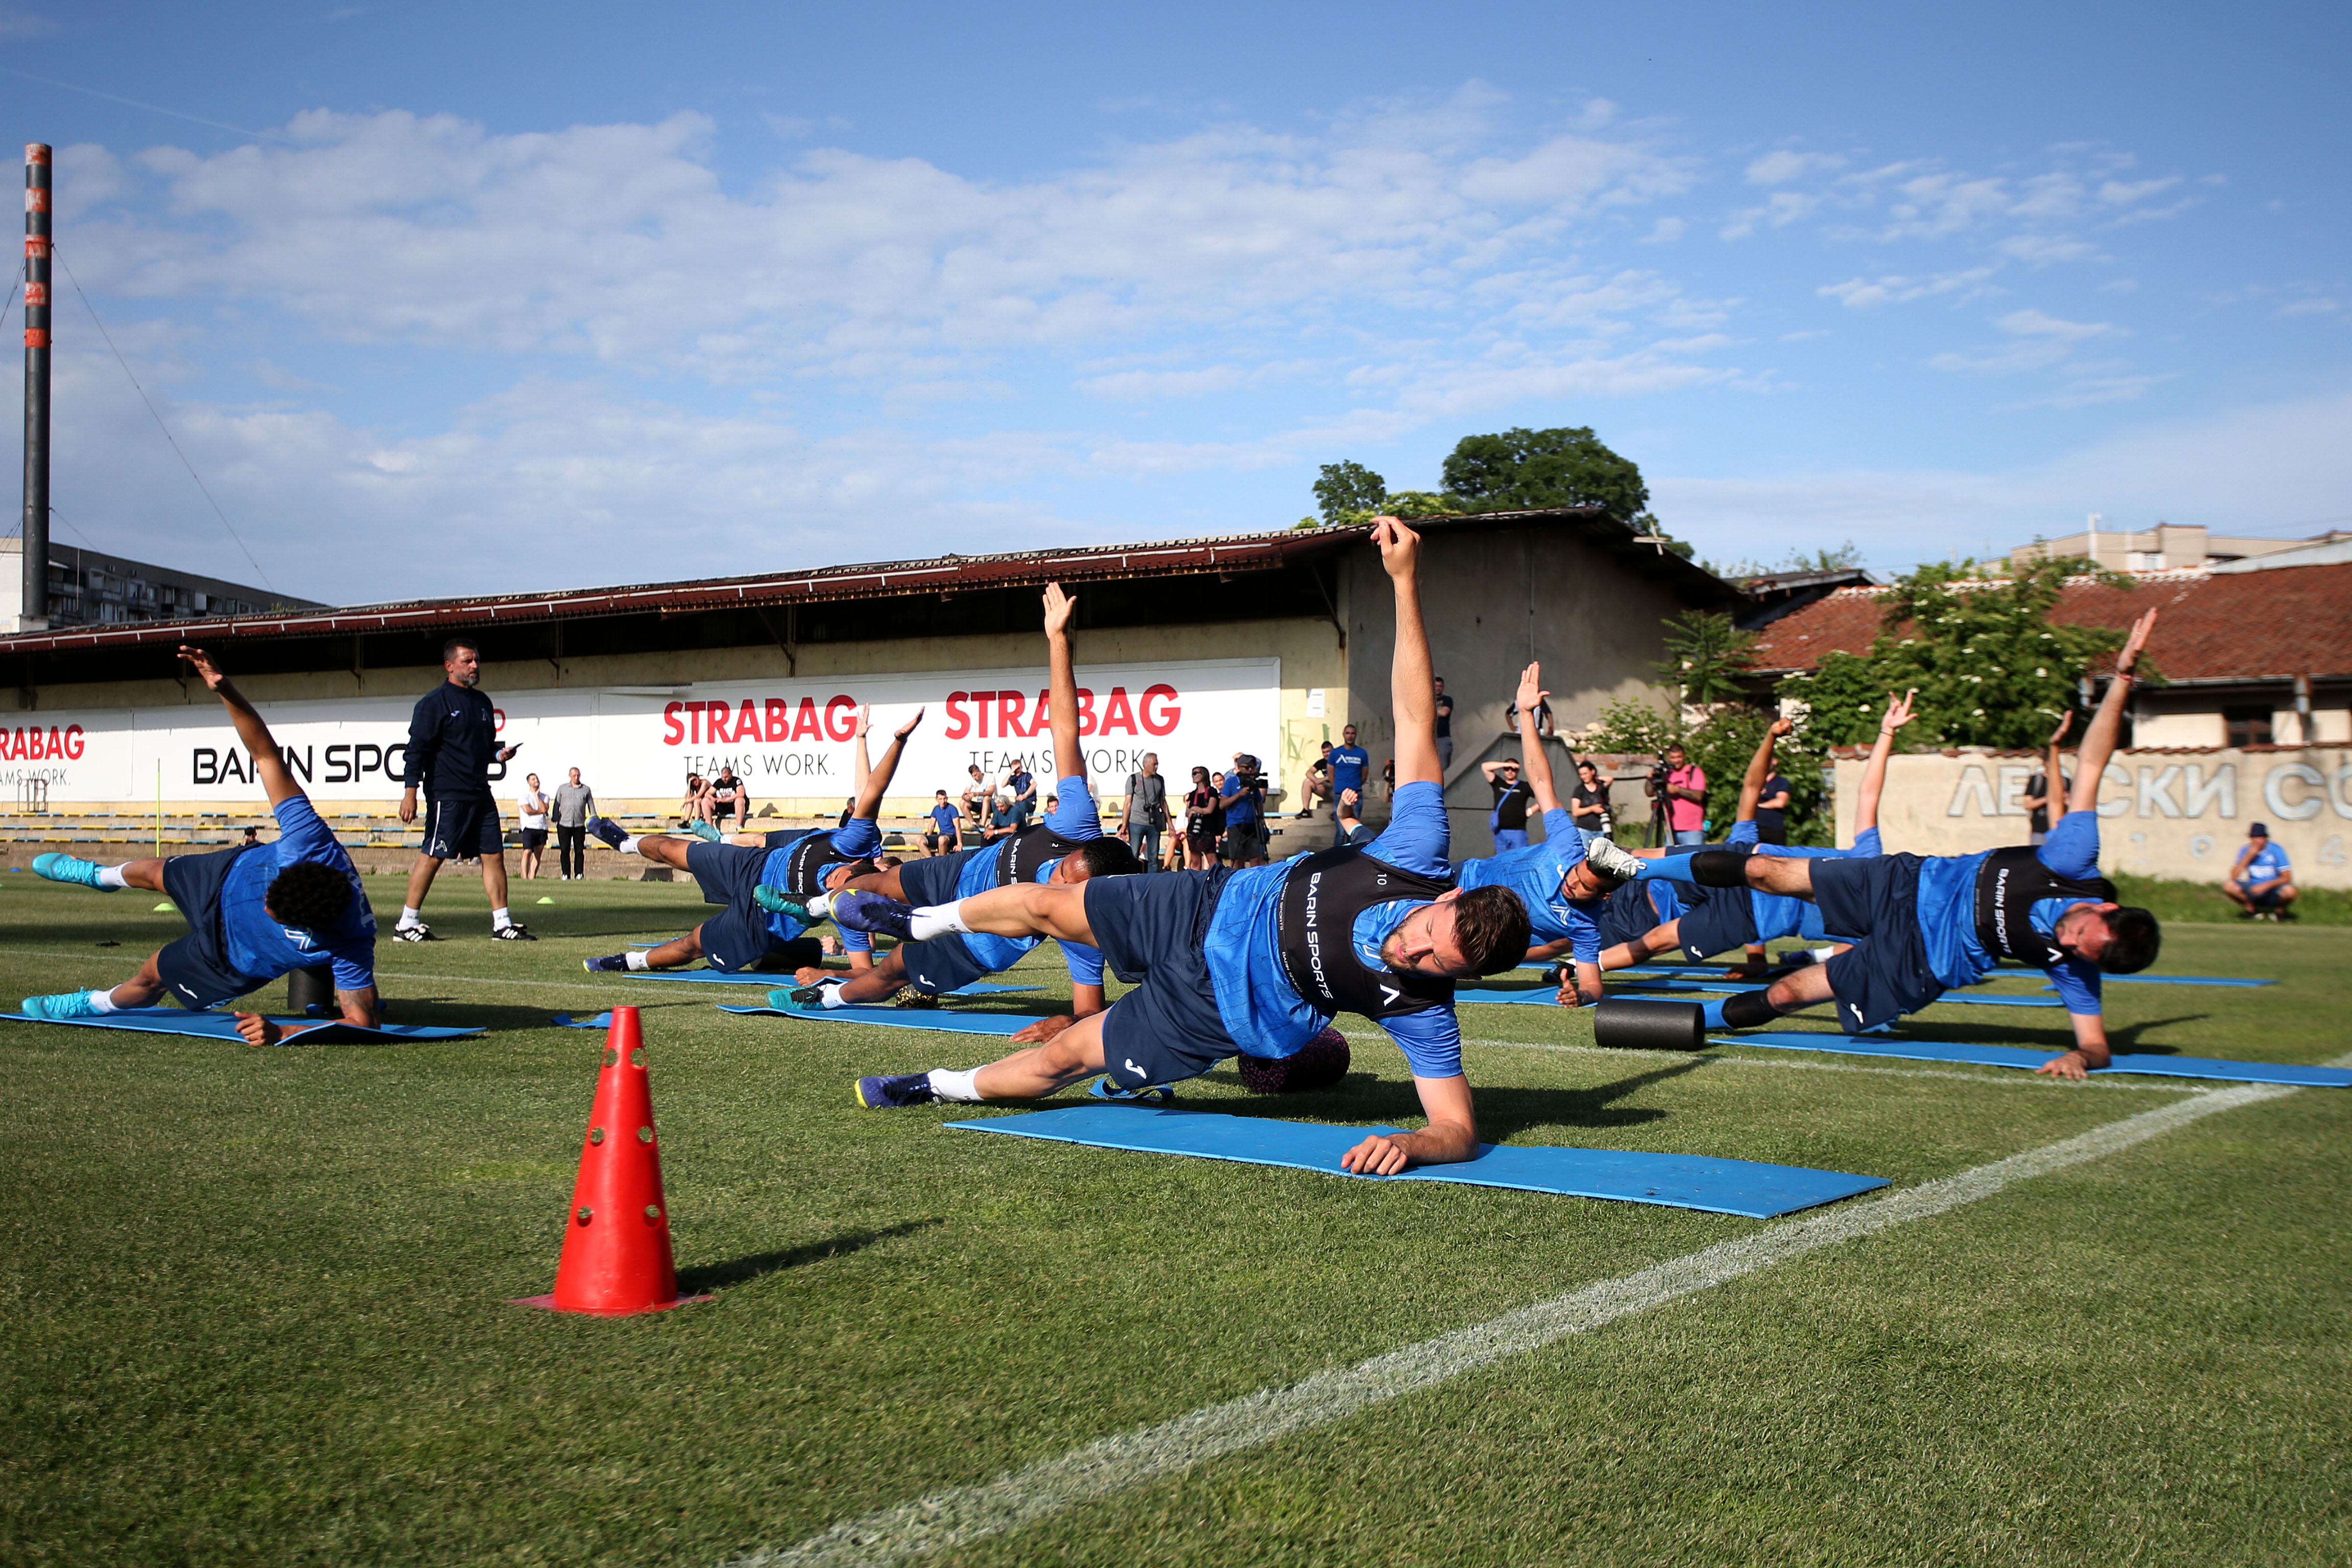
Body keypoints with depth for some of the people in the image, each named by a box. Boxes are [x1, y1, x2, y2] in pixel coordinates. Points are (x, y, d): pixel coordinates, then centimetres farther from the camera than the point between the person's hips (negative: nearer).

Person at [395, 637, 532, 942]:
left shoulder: (482, 702, 17)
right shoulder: (434, 703, -6)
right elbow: (417, 748, -11)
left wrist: (499, 753, 4)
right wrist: (410, 792, -17)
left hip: (480, 794, 7)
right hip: (447, 795, -7)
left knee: (494, 854, 4)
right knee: (433, 856, -6)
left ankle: (502, 923, 8)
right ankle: (407, 924, 2)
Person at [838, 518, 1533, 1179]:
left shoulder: (1420, 1011, -31)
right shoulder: (1420, 853, -25)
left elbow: (1460, 1129, -27)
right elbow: (1414, 715, -25)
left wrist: (1411, 1145, -51)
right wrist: (1404, 580, -32)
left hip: (1218, 1006, -2)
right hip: (1214, 908, 3)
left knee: (1062, 1057, 6)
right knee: (1042, 905, 13)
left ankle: (943, 1086, 38)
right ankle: (921, 922, 46)